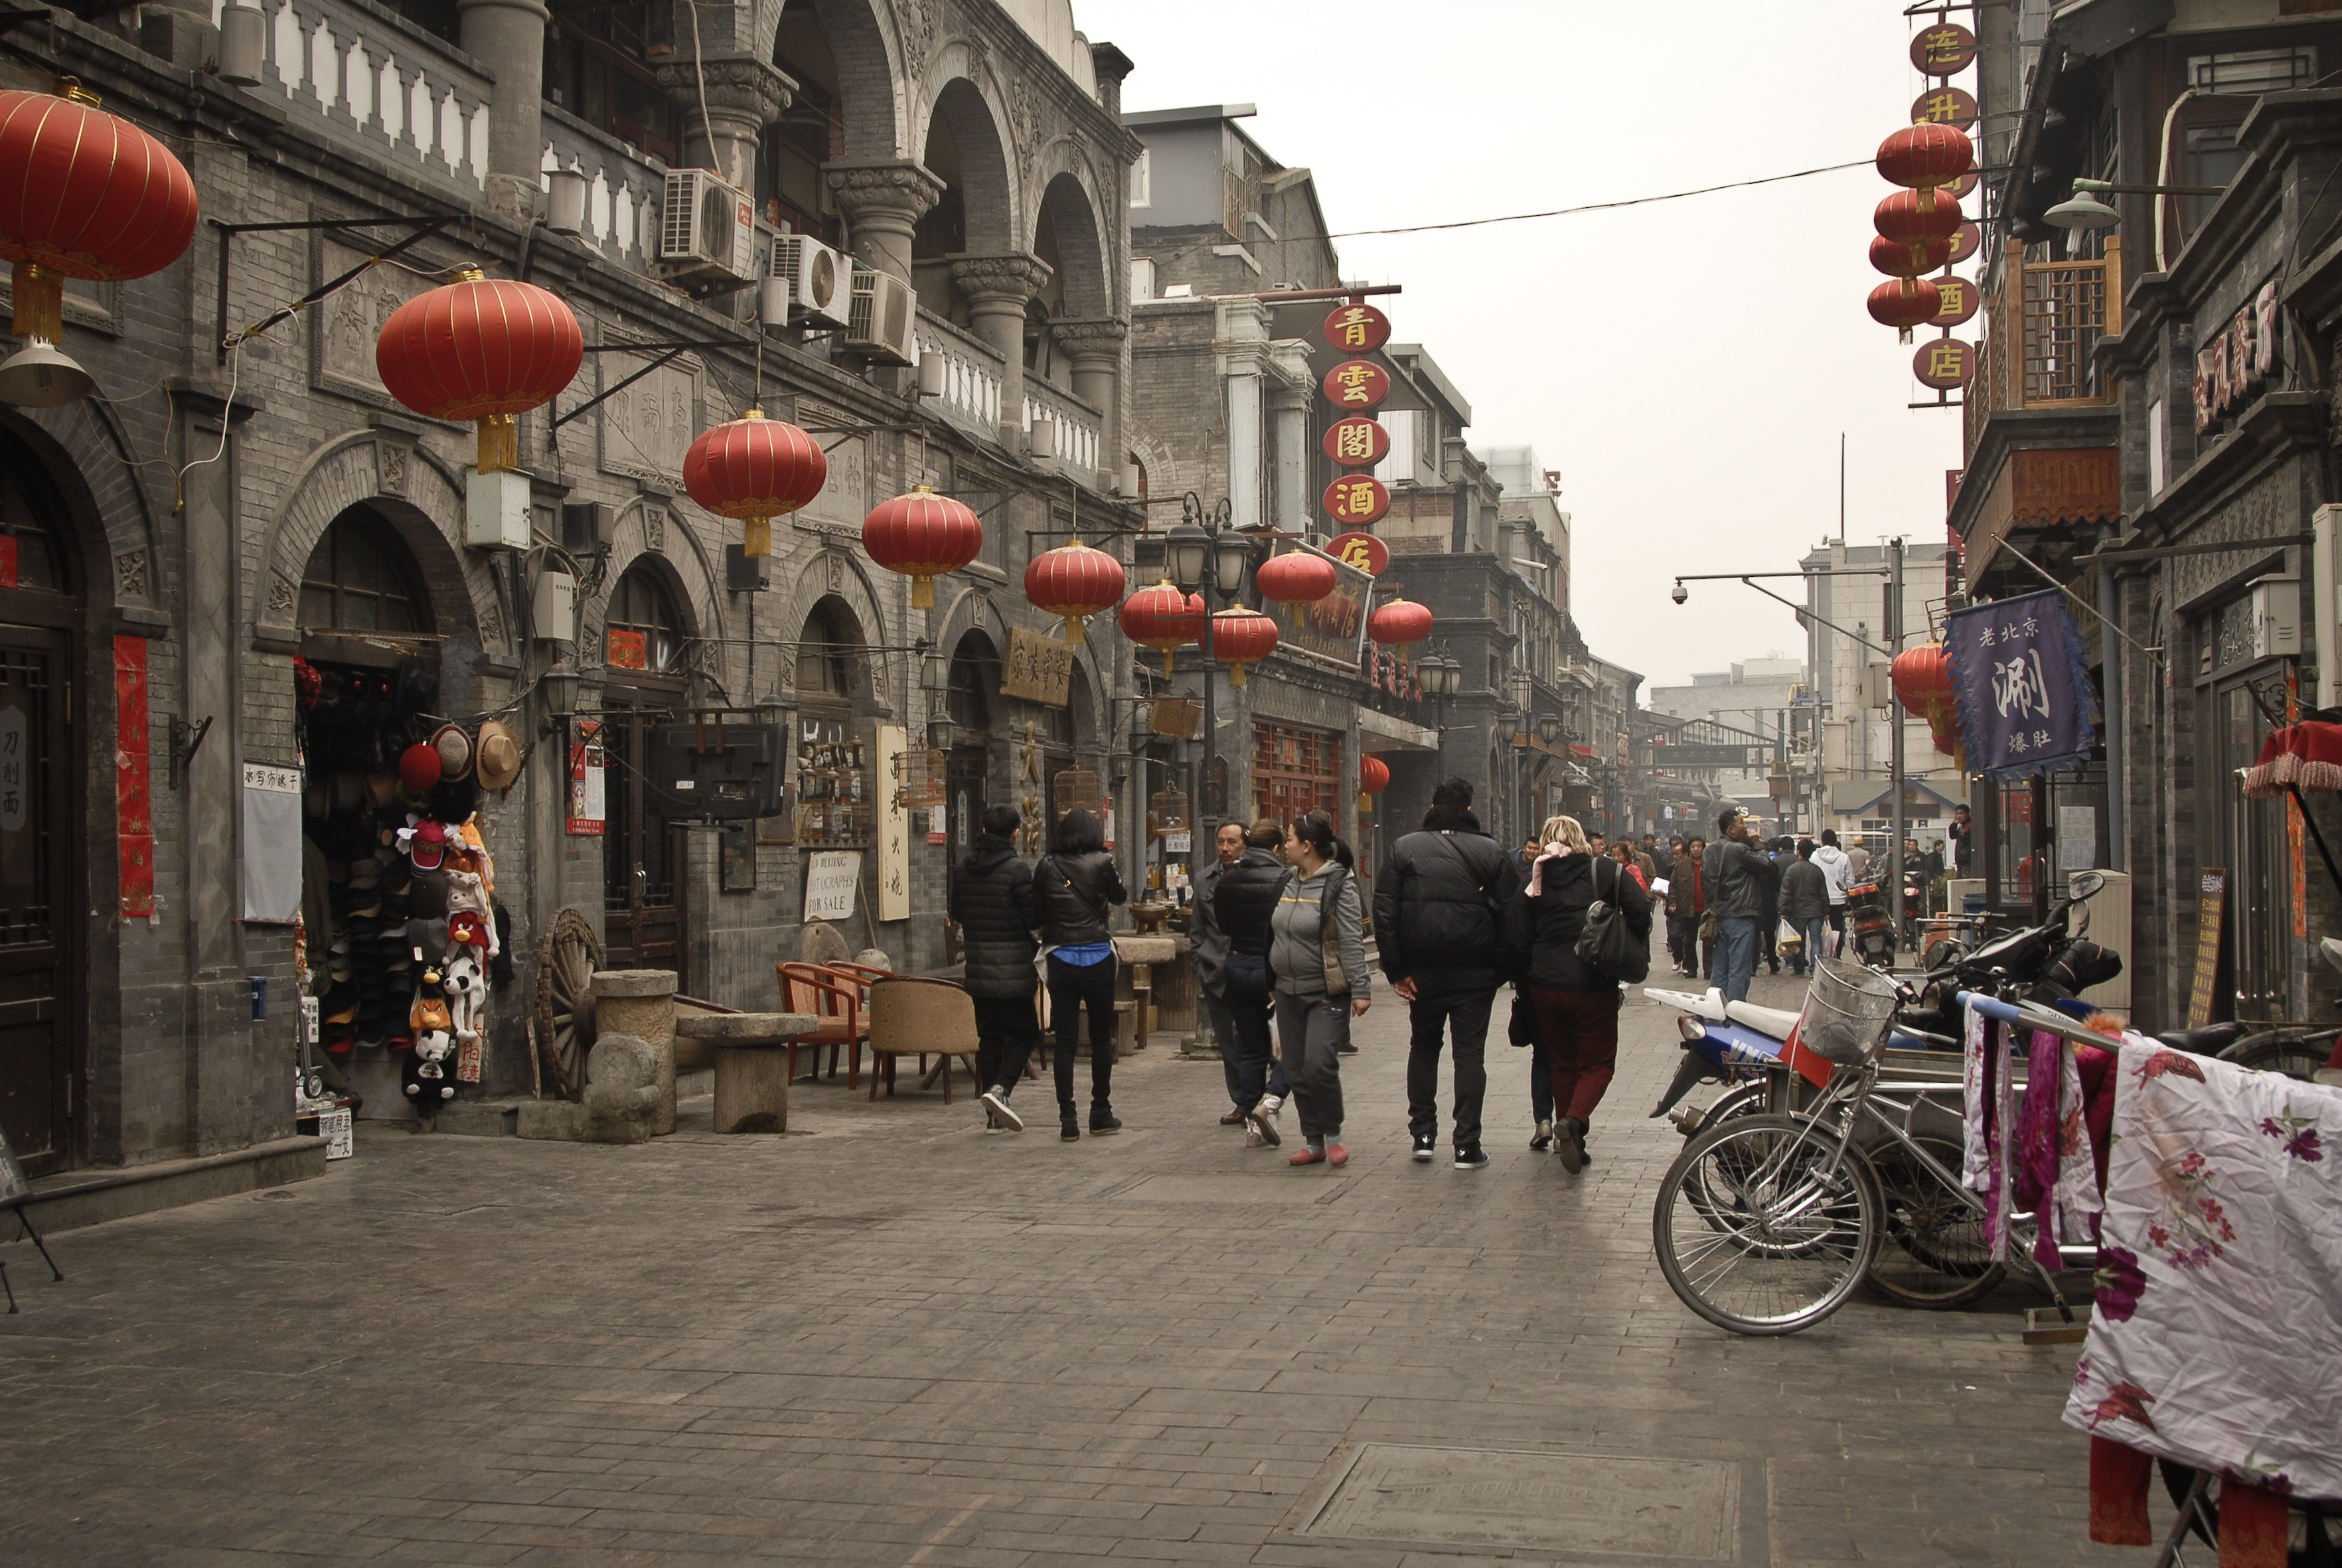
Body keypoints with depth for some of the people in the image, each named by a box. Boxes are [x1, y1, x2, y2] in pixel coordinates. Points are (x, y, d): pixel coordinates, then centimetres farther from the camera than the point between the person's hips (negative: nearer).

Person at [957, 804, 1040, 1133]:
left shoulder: (964, 867, 5)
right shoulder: (1016, 868, -13)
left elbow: (956, 912, 15)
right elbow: (1033, 917, -13)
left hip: (977, 969, 6)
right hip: (1013, 968, -5)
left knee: (989, 1038, 11)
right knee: (1025, 1034, 6)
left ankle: (993, 1114, 11)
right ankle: (999, 1088, -15)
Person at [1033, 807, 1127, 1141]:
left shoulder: (1046, 866, -1)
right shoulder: (1102, 862, -6)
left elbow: (1036, 910, 3)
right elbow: (1119, 897, 10)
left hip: (1060, 959, 1)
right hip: (1097, 957, -1)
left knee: (1065, 1040, 4)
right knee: (1101, 1038, 11)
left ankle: (1068, 1119, 1)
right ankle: (1100, 1115, 16)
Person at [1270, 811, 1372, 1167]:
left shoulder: (1338, 885, -11)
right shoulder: (1288, 883, 11)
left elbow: (1352, 942, -15)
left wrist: (1360, 990, -20)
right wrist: (1274, 980, 22)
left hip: (1327, 992, -7)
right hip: (1289, 991, 7)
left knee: (1319, 1065, -17)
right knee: (1296, 1071, 7)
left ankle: (1333, 1135, 3)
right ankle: (1313, 1143, 17)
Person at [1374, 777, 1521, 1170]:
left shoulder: (1404, 849, 1)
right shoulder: (1492, 853, -1)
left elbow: (1384, 912, -5)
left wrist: (1395, 971, -3)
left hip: (1422, 971, 1)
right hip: (1475, 971, -1)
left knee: (1423, 1046, 18)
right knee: (1470, 1052, 4)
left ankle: (1423, 1134, 16)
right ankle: (1467, 1145, 1)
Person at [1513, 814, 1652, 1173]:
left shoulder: (1539, 879, 4)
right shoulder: (1609, 872, 0)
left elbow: (1520, 937, -4)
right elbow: (1640, 914, -11)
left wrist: (1530, 889, 4)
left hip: (1544, 985, 3)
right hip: (1593, 985, -3)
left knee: (1561, 1063, 17)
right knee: (1597, 1063, 7)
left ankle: (1571, 1141, 18)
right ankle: (1574, 1121, -19)